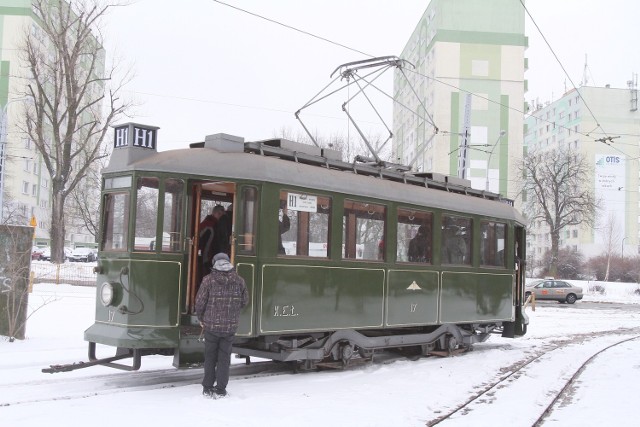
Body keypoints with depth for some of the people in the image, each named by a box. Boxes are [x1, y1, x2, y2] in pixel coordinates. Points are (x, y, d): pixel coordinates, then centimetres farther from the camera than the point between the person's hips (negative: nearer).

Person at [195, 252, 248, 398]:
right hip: (231, 326, 2)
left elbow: (200, 302, -8)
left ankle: (207, 388, 17)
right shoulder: (239, 281, -1)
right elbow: (245, 301, 7)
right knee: (224, 357, 11)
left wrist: (200, 318, 9)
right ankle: (220, 390, 12)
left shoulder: (209, 280, -9)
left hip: (211, 325, -1)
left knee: (210, 357, 12)